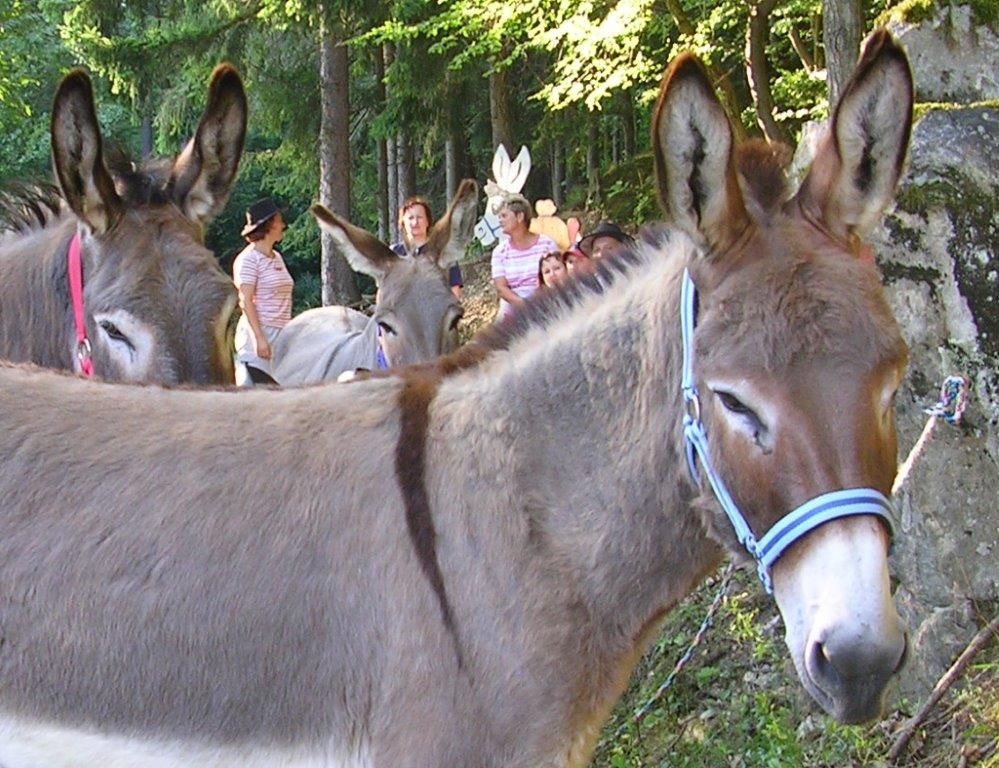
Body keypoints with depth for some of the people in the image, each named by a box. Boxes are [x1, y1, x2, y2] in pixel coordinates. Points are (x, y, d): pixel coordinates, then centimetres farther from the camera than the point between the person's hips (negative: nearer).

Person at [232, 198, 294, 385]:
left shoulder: (277, 258, 17)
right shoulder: (248, 259, -7)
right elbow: (246, 301, -13)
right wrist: (259, 338, -20)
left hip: (280, 335, 8)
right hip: (258, 334, -8)